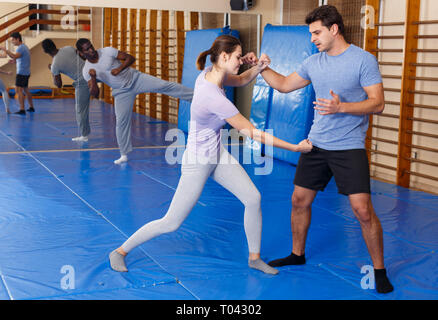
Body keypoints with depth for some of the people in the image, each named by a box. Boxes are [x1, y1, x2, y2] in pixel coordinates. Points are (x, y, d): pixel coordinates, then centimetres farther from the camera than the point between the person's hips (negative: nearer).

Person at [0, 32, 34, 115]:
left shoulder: (21, 48, -14)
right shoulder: (24, 47, 18)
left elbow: (14, 56, -32)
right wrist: (15, 61, 7)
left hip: (22, 73, -10)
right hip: (26, 73, 10)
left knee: (18, 90, -13)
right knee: (25, 90, 18)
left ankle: (22, 110, -17)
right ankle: (31, 107, 25)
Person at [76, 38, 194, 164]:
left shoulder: (107, 51, -11)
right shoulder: (86, 70, -6)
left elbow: (131, 58, -7)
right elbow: (95, 94, -9)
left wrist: (119, 69, -23)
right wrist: (92, 77, -25)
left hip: (134, 78, -1)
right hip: (121, 91, 2)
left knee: (164, 85, -18)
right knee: (121, 121, 0)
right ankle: (124, 155, 13)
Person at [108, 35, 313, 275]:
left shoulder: (208, 74, -7)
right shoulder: (214, 98, -32)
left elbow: (240, 80, 15)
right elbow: (253, 133, -26)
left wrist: (257, 68, -7)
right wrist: (295, 148, -19)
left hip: (218, 155, 9)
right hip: (198, 163, -9)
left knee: (253, 198, 1)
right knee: (171, 223, 2)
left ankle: (254, 258, 19)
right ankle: (120, 251, 21)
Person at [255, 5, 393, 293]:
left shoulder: (364, 60, -10)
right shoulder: (314, 62, 8)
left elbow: (377, 104, -15)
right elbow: (284, 85, 21)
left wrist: (340, 107, -27)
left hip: (350, 148, -6)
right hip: (316, 144, 6)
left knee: (362, 210, -10)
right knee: (300, 201, 11)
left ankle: (379, 271, 7)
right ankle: (297, 255, 33)